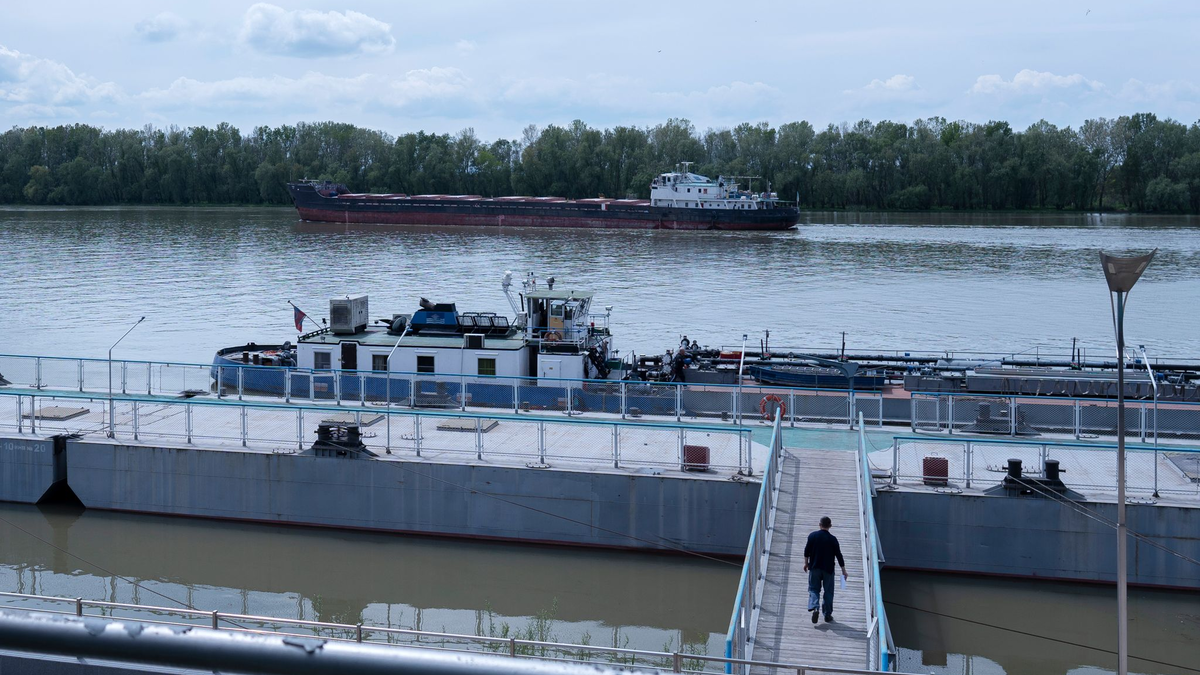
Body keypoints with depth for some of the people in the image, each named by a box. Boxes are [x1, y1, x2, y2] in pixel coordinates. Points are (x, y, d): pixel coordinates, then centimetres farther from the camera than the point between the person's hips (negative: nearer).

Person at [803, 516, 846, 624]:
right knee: (828, 592, 11)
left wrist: (806, 563, 16)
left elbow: (807, 551, 0)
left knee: (814, 589, 10)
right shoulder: (832, 539, -10)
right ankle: (827, 615, 12)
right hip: (828, 569, -1)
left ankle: (814, 607, -15)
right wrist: (843, 570, 3)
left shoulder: (812, 536, -6)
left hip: (814, 567, 1)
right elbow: (839, 555, -6)